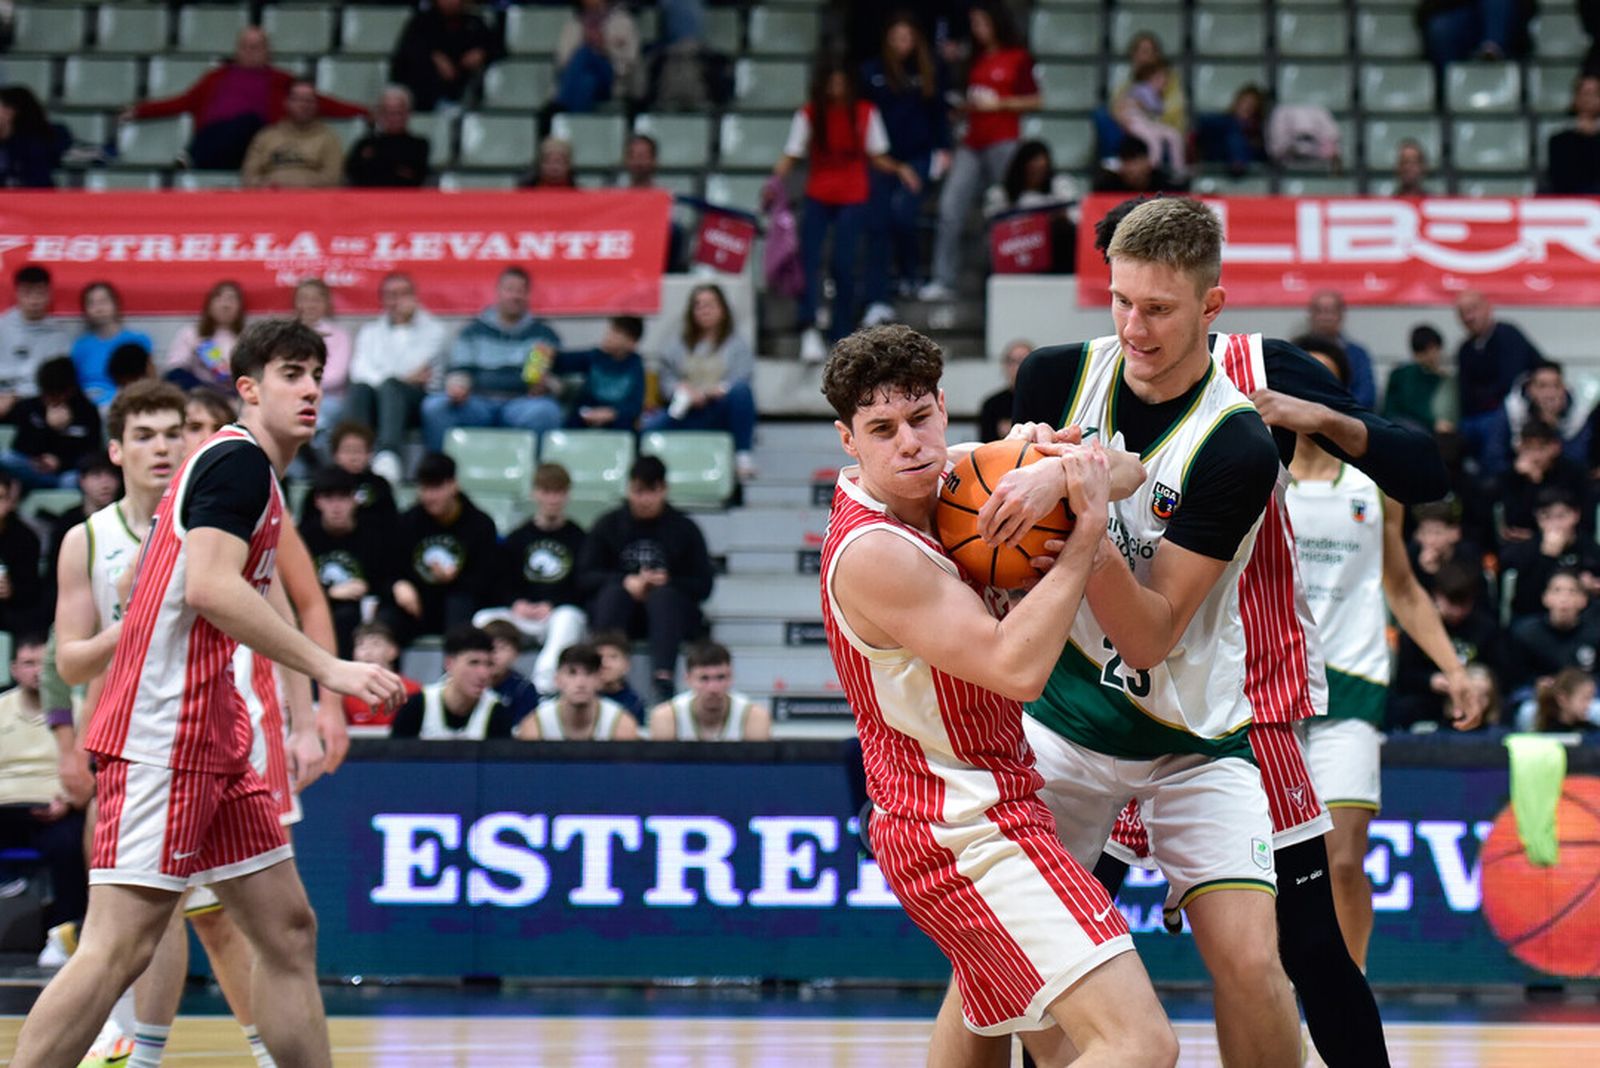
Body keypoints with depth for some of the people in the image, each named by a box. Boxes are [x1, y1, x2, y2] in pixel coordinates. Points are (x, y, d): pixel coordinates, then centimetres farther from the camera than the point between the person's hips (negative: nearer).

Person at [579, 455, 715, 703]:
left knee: (664, 595, -34)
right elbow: (585, 578, -1)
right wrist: (627, 582, -17)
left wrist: (668, 582, -18)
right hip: (619, 609, 1)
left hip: (671, 610, -1)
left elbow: (703, 586, 1)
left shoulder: (684, 528, 6)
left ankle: (663, 679, -51)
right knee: (613, 591, -31)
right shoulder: (608, 525, 8)